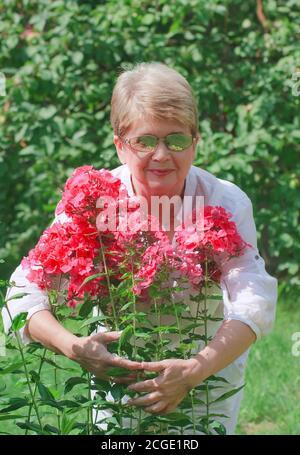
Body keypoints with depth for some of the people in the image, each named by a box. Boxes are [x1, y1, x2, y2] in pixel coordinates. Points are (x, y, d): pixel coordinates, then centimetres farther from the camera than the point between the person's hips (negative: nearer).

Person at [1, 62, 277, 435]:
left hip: (212, 358, 0)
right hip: (119, 361, 1)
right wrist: (74, 348, -42)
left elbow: (254, 304, -31)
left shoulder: (226, 204, -20)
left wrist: (197, 370, -48)